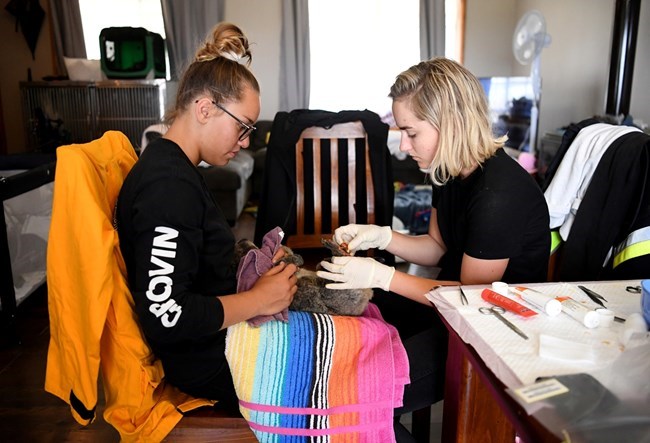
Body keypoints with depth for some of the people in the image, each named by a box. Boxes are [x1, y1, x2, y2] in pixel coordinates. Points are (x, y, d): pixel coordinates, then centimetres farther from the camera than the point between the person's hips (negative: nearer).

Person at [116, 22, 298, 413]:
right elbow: (165, 316, -30)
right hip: (212, 364, -9)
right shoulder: (169, 187, -26)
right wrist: (259, 299, -20)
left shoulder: (172, 166, 6)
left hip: (220, 337, 9)